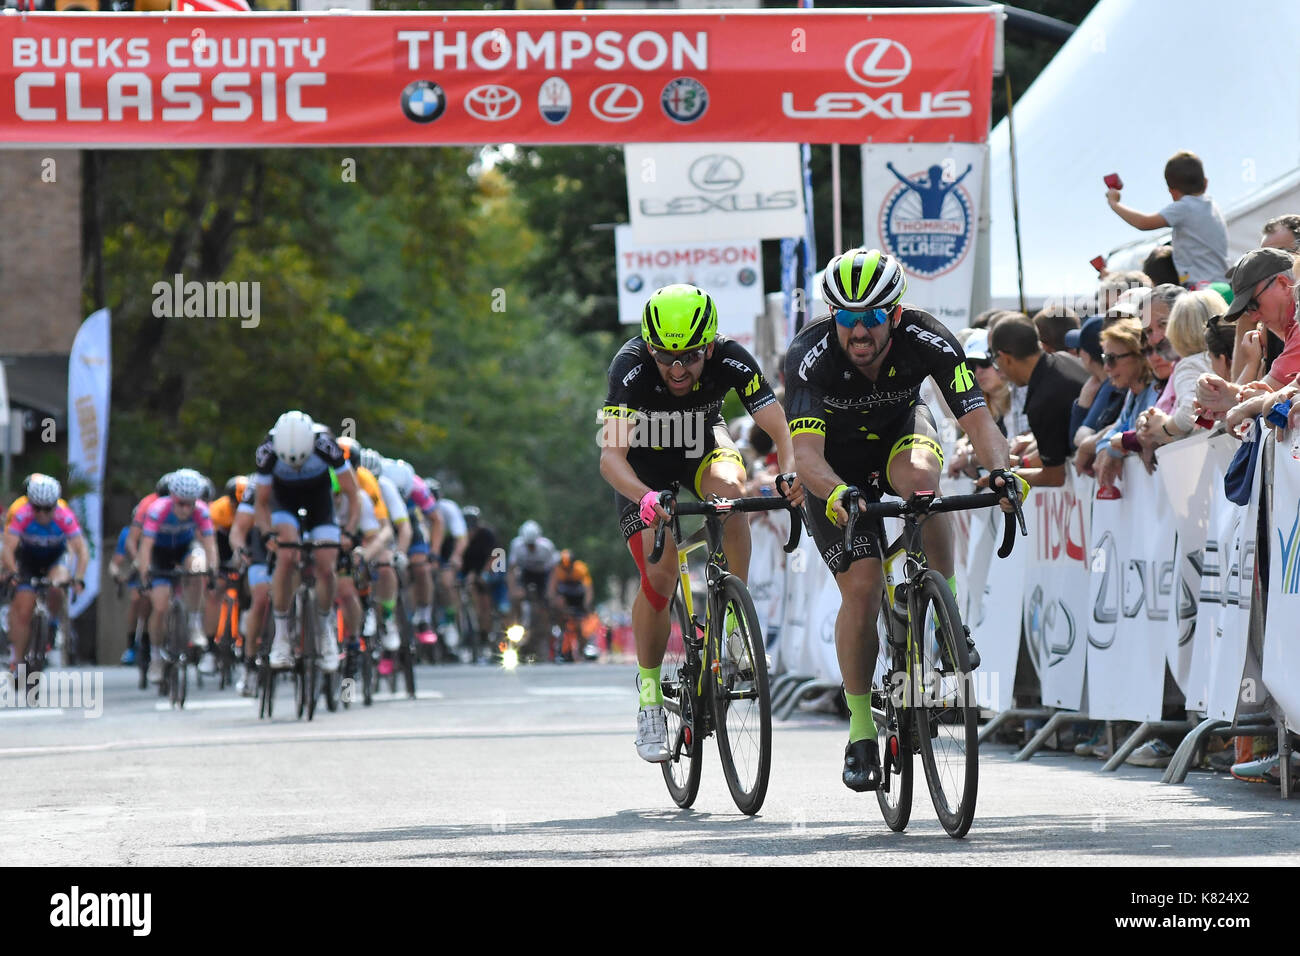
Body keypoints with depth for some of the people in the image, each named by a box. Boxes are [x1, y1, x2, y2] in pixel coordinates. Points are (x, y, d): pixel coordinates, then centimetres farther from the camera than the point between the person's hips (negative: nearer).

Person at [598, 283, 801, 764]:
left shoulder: (732, 360, -30)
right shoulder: (631, 367, -35)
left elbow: (782, 432, -32)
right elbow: (611, 456, -44)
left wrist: (792, 473, -54)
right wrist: (645, 497, -63)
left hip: (703, 443, 1)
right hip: (645, 463, -1)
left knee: (728, 487, -34)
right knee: (659, 575, -16)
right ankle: (650, 694, 5)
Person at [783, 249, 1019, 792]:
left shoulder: (927, 340, -28)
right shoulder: (810, 356, -33)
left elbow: (978, 419, -32)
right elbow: (806, 451, -41)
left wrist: (998, 470, -52)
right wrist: (838, 494, -62)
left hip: (901, 430, 1)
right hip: (837, 467, -1)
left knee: (919, 477, -36)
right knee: (861, 588, -15)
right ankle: (861, 732, 0)